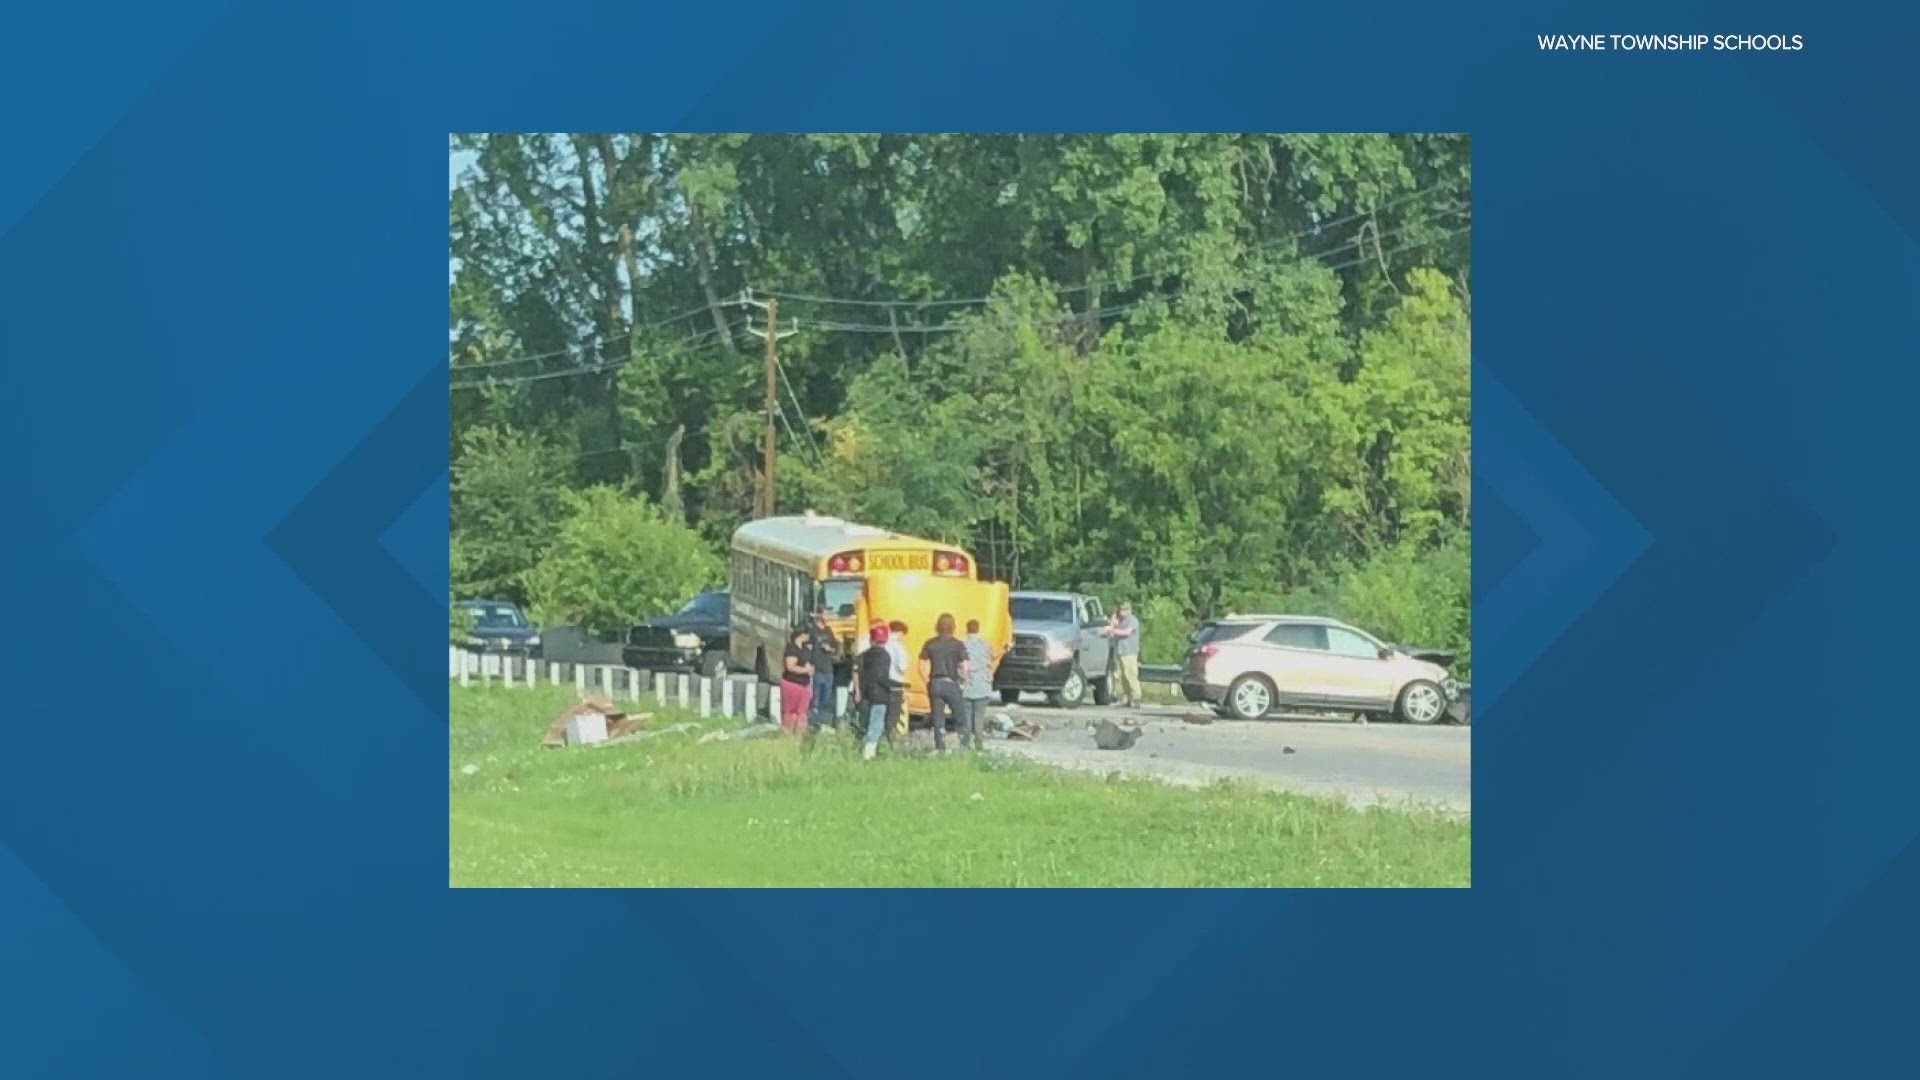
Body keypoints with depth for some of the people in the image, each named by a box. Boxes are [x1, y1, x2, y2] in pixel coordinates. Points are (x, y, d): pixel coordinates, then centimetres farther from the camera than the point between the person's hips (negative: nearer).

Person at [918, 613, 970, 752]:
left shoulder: (929, 644, 2)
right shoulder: (957, 644, -6)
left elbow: (922, 666, 2)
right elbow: (964, 667, -12)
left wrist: (928, 681, 12)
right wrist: (964, 680, 4)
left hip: (935, 684, 2)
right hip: (951, 683, -2)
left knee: (938, 721, 7)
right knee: (960, 719, 8)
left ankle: (940, 749, 6)